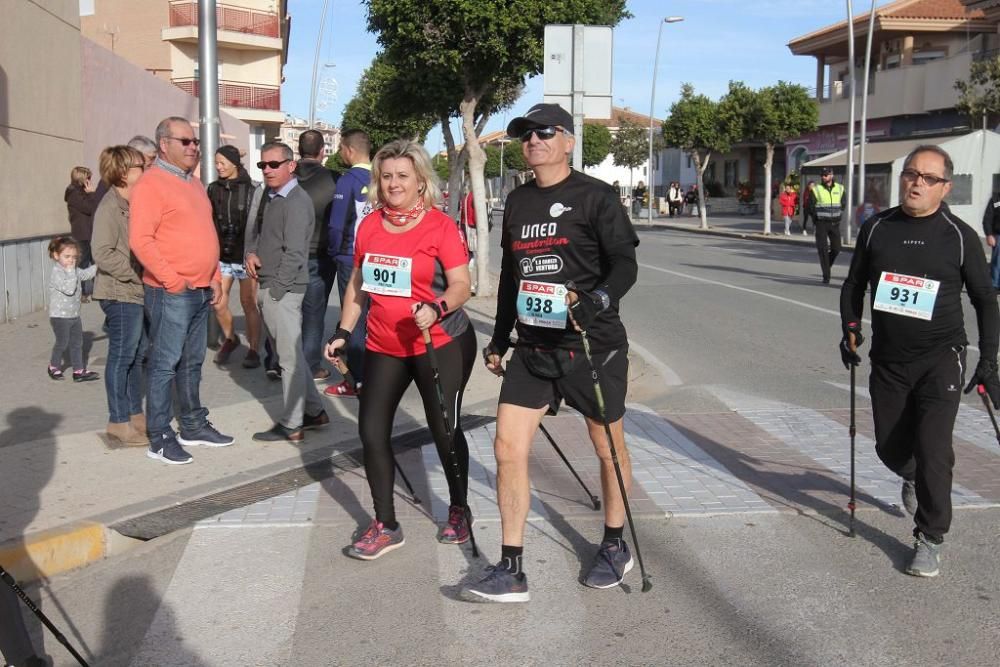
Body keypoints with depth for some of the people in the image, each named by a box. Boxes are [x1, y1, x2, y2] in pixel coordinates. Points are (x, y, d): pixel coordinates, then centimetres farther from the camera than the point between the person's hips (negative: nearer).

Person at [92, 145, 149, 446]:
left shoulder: (132, 204, 14)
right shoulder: (110, 207, -14)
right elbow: (103, 254, -21)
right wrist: (138, 272, -19)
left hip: (137, 292, 9)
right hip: (121, 294, -9)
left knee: (137, 356, 14)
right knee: (122, 357, -2)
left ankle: (135, 414, 25)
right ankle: (119, 422, 7)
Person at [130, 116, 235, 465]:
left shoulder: (193, 183, 17)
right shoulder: (151, 184, -11)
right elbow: (141, 241, -19)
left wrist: (214, 278, 14)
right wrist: (174, 282, -19)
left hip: (201, 292, 8)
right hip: (170, 293, -8)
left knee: (192, 363, 16)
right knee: (164, 364, -3)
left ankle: (193, 425, 26)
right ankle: (159, 438, 4)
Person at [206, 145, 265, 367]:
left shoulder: (253, 189, -6)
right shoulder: (214, 189, 7)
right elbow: (208, 221, 10)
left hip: (245, 255, -4)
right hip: (221, 255, 4)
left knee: (248, 303, 1)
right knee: (218, 303, 3)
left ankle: (254, 349, 14)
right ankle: (230, 339, 29)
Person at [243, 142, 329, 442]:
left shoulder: (296, 202, -13)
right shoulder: (271, 198, 15)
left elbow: (294, 254, -18)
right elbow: (255, 230, 25)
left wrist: (275, 291, -16)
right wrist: (251, 253, 4)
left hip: (283, 289, -9)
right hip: (267, 286, 9)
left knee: (290, 357, -1)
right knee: (291, 354, 15)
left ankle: (291, 425, 6)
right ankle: (314, 411, 26)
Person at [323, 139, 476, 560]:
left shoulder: (441, 226, -11)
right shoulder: (369, 226, 4)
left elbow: (461, 286, -14)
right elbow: (358, 284, 15)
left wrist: (436, 308, -33)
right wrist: (344, 332, 12)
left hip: (441, 344, -5)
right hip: (383, 347, 5)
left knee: (443, 428, 3)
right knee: (371, 431, 3)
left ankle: (458, 511, 28)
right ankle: (385, 525, 16)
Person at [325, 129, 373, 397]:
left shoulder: (348, 181, -13)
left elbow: (337, 224, -13)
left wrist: (335, 251, 4)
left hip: (352, 259, -5)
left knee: (354, 320, 2)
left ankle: (356, 380, 6)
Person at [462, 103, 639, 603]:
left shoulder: (595, 196, -7)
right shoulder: (517, 201, 12)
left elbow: (625, 263, -13)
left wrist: (599, 299, -33)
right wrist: (499, 339, 21)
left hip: (592, 345, -5)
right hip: (532, 347, 5)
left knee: (608, 447, 10)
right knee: (507, 447, -3)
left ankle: (615, 547, 33)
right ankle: (511, 571, 6)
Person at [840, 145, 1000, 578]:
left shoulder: (959, 236, -5)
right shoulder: (876, 229, 2)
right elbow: (854, 284, 14)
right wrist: (850, 327, -1)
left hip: (940, 359, -3)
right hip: (887, 360, 3)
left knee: (932, 450, -11)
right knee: (890, 447, 11)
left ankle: (930, 539, 5)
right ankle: (913, 478, 47)